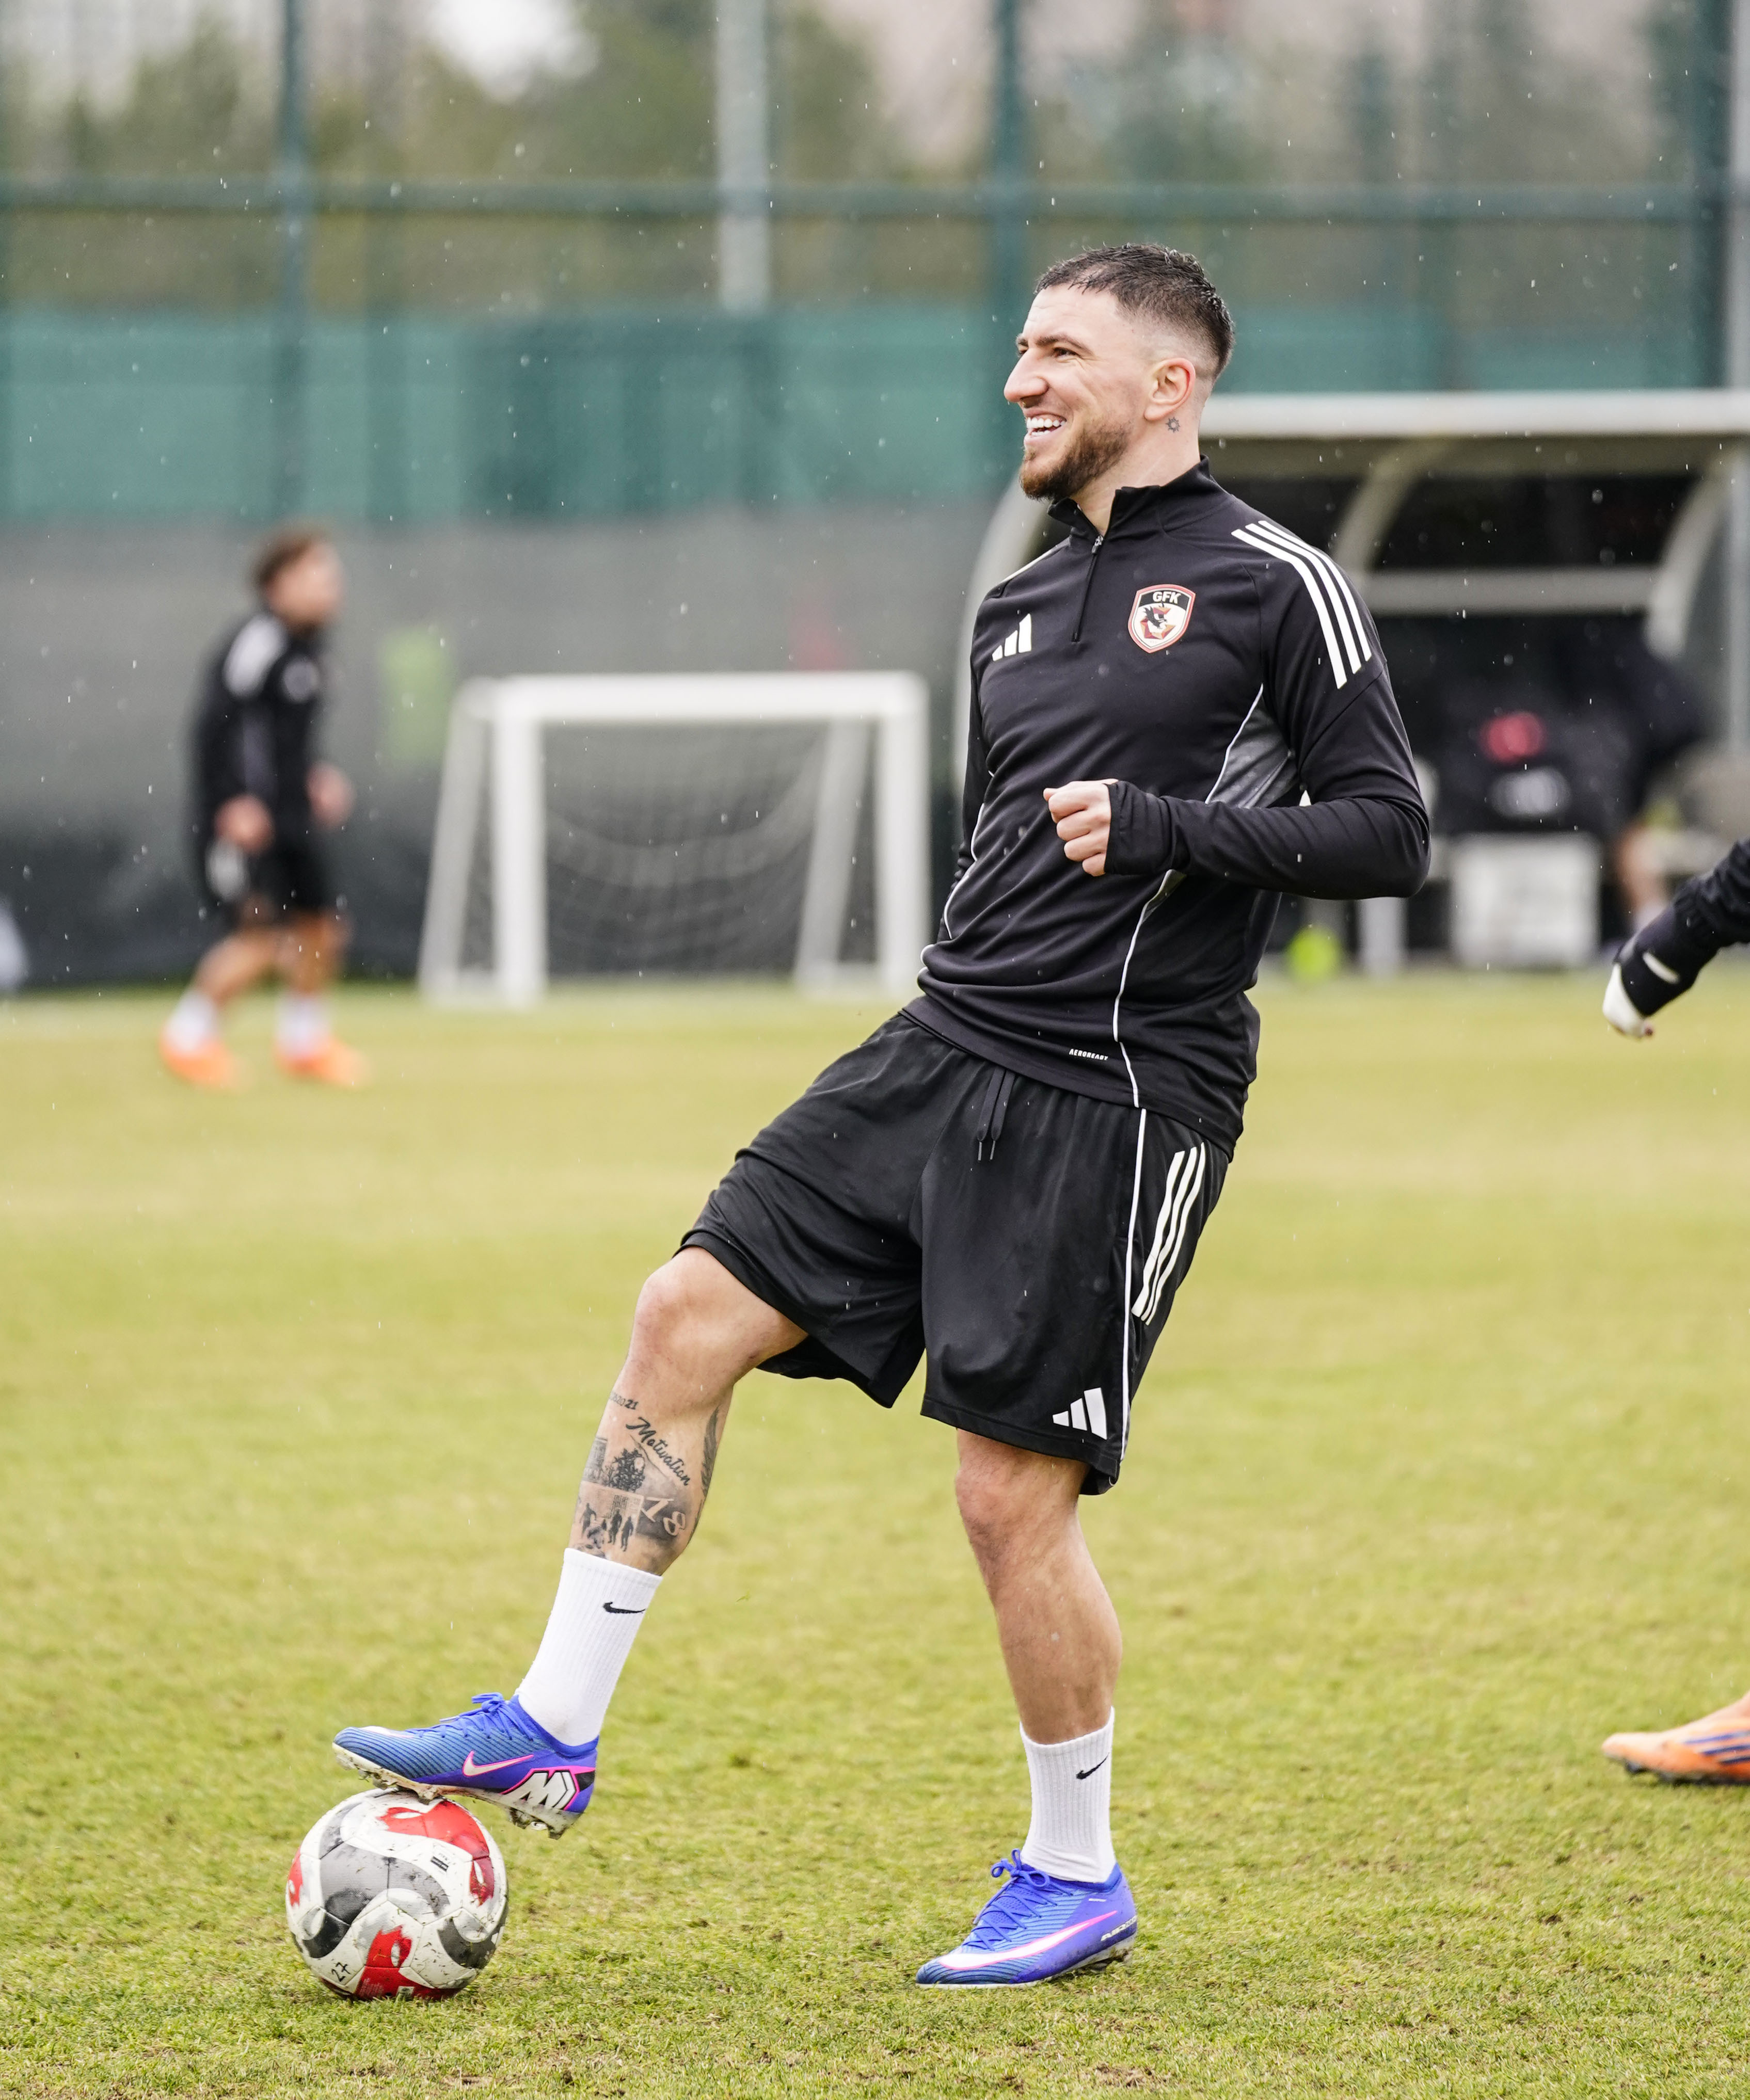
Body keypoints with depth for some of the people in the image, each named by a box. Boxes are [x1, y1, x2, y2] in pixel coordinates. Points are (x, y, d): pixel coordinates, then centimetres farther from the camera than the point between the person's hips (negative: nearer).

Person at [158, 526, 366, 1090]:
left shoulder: (306, 643, 12)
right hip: (243, 817, -9)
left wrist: (316, 775, 15)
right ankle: (188, 1036, 5)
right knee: (259, 933, -13)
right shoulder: (258, 642, -17)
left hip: (290, 816, 9)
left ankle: (304, 1041, 30)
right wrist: (234, 802, -25)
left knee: (321, 924, 12)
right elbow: (216, 722, -21)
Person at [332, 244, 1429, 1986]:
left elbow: (1386, 831, -8)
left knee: (1013, 1489, -7)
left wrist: (1167, 830, -18)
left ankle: (1077, 1878, 11)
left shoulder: (1272, 585, -3)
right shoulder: (1017, 611, 18)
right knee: (687, 1318, -3)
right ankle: (553, 1732, 3)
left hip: (1120, 1102, -7)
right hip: (942, 1055, 7)